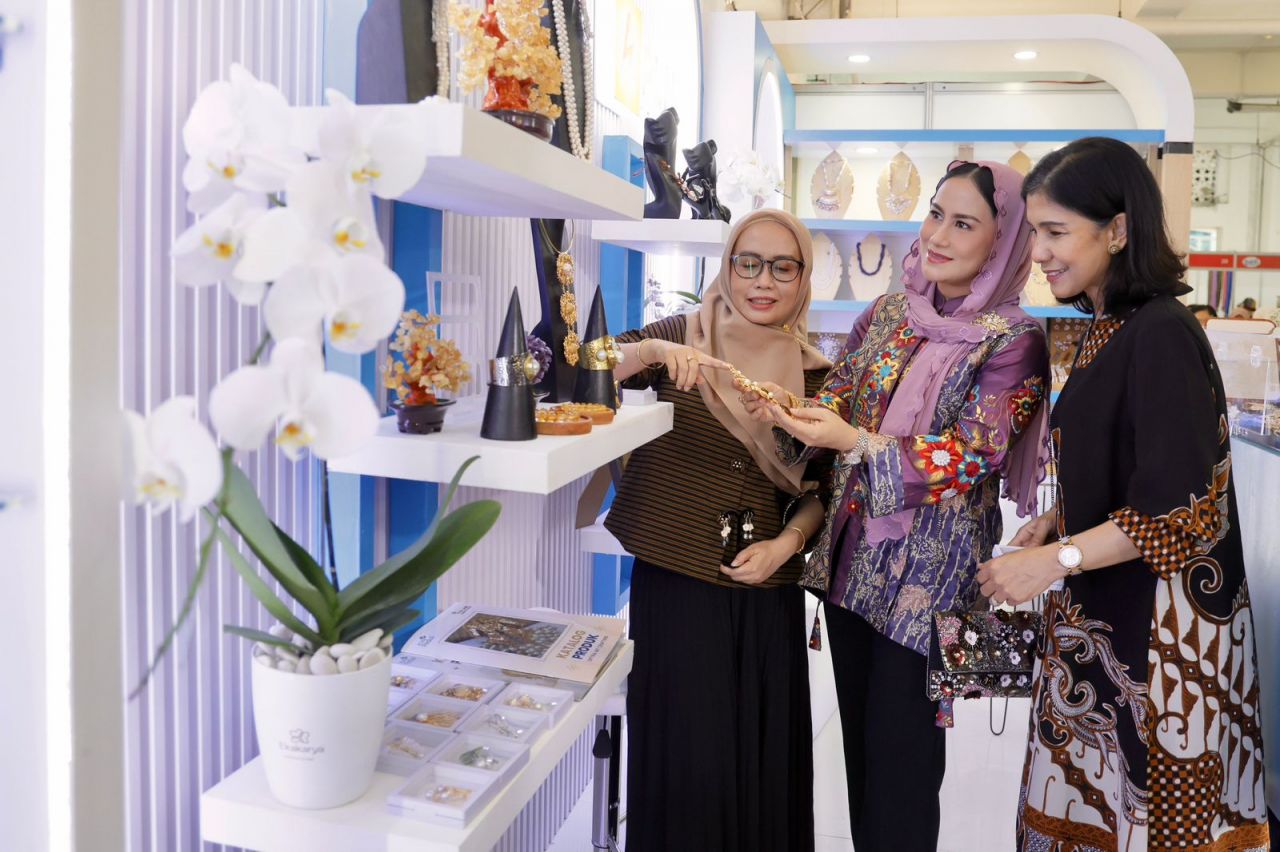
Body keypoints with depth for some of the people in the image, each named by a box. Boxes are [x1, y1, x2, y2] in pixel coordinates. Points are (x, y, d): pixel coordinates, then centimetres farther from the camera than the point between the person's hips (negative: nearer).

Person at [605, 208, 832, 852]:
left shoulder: (815, 375, 5)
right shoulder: (685, 336, -1)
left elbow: (821, 487, 11)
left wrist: (786, 543, -5)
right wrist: (652, 350, -29)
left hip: (768, 591, 3)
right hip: (675, 581, -2)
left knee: (765, 756, 13)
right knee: (687, 756, 4)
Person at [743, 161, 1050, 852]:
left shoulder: (1012, 340, -10)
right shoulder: (888, 313, 6)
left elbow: (972, 456, -18)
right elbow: (836, 401, 6)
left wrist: (854, 442, -27)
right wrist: (785, 412, -16)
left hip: (930, 567, -5)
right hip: (853, 550, 5)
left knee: (900, 740, 6)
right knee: (856, 725, 18)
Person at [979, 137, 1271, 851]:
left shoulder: (1162, 335, -18)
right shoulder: (1107, 330, 8)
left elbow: (1180, 507, -22)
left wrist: (1055, 560, -20)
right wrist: (1057, 520, 4)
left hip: (1161, 625, -8)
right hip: (1099, 613, 8)